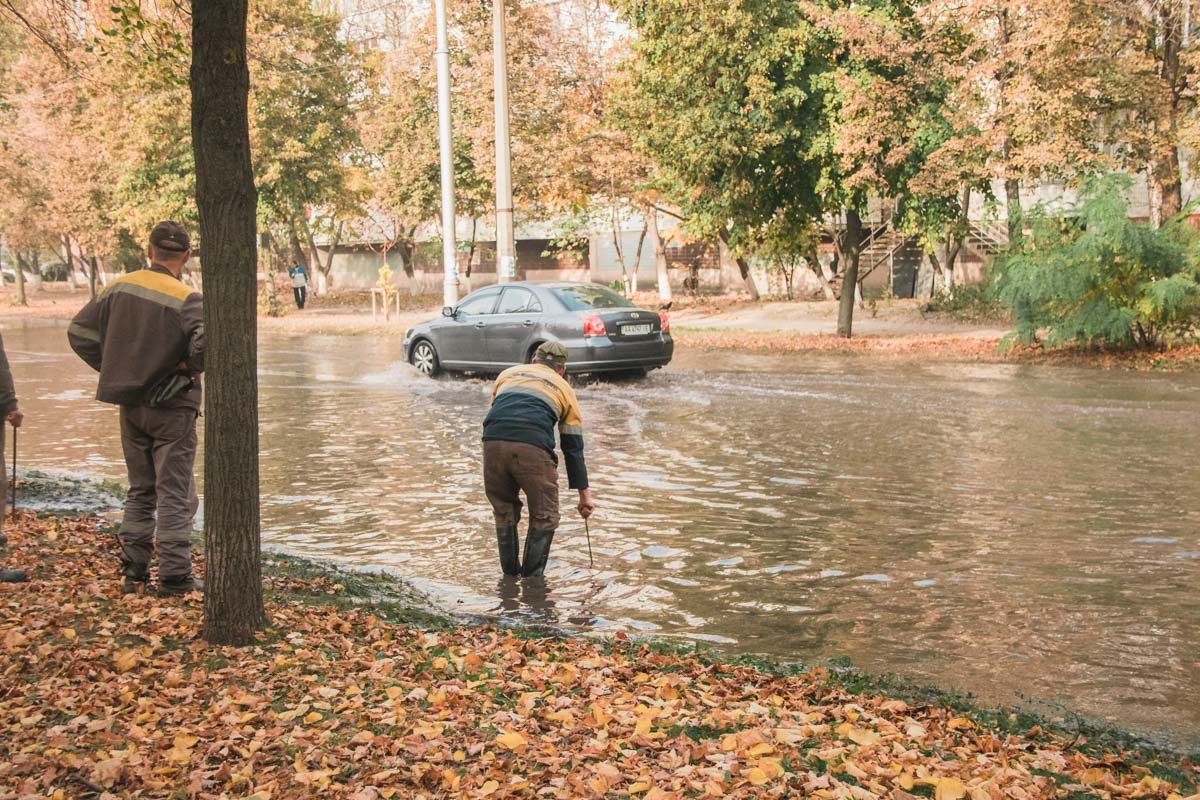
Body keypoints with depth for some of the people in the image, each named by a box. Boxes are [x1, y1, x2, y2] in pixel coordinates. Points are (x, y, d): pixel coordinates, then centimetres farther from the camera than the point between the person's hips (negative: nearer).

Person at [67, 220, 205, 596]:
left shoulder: (119, 288, 2)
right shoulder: (186, 300, -17)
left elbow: (79, 331, 7)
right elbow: (208, 343, -31)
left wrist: (113, 370, 11)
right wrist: (192, 367, -11)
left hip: (130, 406, 6)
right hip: (172, 409, -6)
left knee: (139, 492, 17)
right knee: (174, 495, 2)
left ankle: (133, 572, 19)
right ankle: (175, 577, 2)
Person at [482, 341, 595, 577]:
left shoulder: (508, 373, 33)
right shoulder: (564, 389, 27)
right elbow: (573, 447, 27)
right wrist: (584, 495, 31)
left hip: (493, 442, 3)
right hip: (532, 446, -3)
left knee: (504, 510, 23)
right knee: (544, 516, 15)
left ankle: (510, 575, 29)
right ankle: (531, 579, 16)